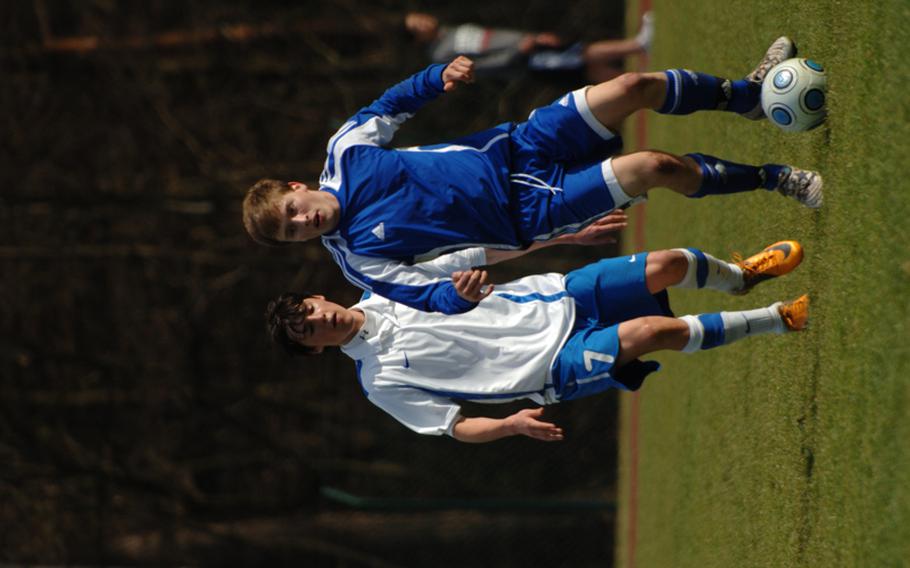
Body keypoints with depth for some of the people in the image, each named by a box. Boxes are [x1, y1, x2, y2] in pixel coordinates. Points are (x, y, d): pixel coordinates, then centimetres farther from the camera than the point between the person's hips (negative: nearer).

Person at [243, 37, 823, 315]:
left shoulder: (345, 151, -3)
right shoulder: (361, 260, -14)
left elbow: (391, 106, 13)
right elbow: (432, 293, -18)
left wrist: (440, 77, -4)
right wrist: (463, 292, -41)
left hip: (514, 148, 5)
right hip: (526, 214, -5)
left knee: (634, 87, -11)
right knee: (655, 167, -22)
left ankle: (744, 95, 18)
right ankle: (772, 177, 3)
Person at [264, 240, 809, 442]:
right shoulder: (382, 382, -10)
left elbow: (471, 252, 12)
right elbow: (455, 425, -8)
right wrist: (512, 424, -29)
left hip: (553, 296, 5)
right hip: (554, 366, -5)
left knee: (668, 265, -9)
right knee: (653, 330, -26)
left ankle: (740, 277, 29)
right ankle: (776, 319, -1)